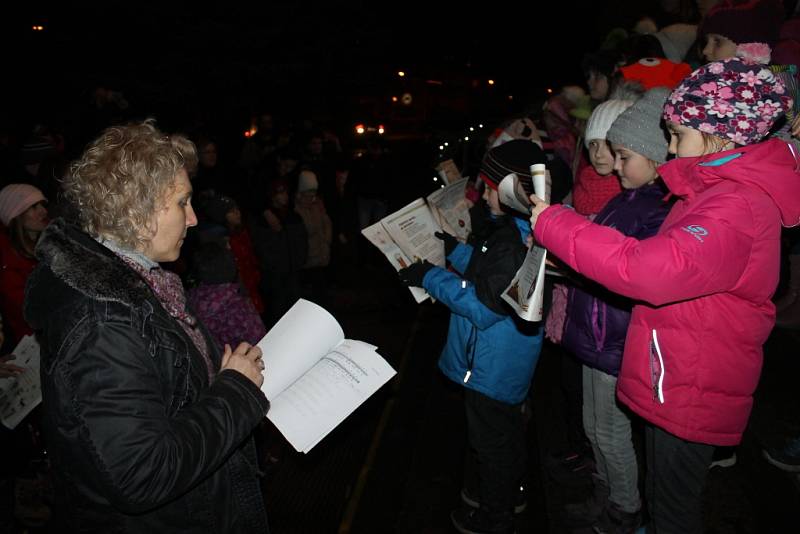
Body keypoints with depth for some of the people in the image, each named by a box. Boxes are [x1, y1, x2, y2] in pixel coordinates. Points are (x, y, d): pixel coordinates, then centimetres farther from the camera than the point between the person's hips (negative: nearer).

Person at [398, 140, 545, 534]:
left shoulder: (515, 241, -31)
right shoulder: (516, 229, 1)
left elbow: (485, 307, -29)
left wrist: (430, 278, -23)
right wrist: (455, 250, 10)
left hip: (493, 365, -10)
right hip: (502, 360, 10)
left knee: (491, 439, 11)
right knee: (506, 428, 27)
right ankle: (510, 493, 49)